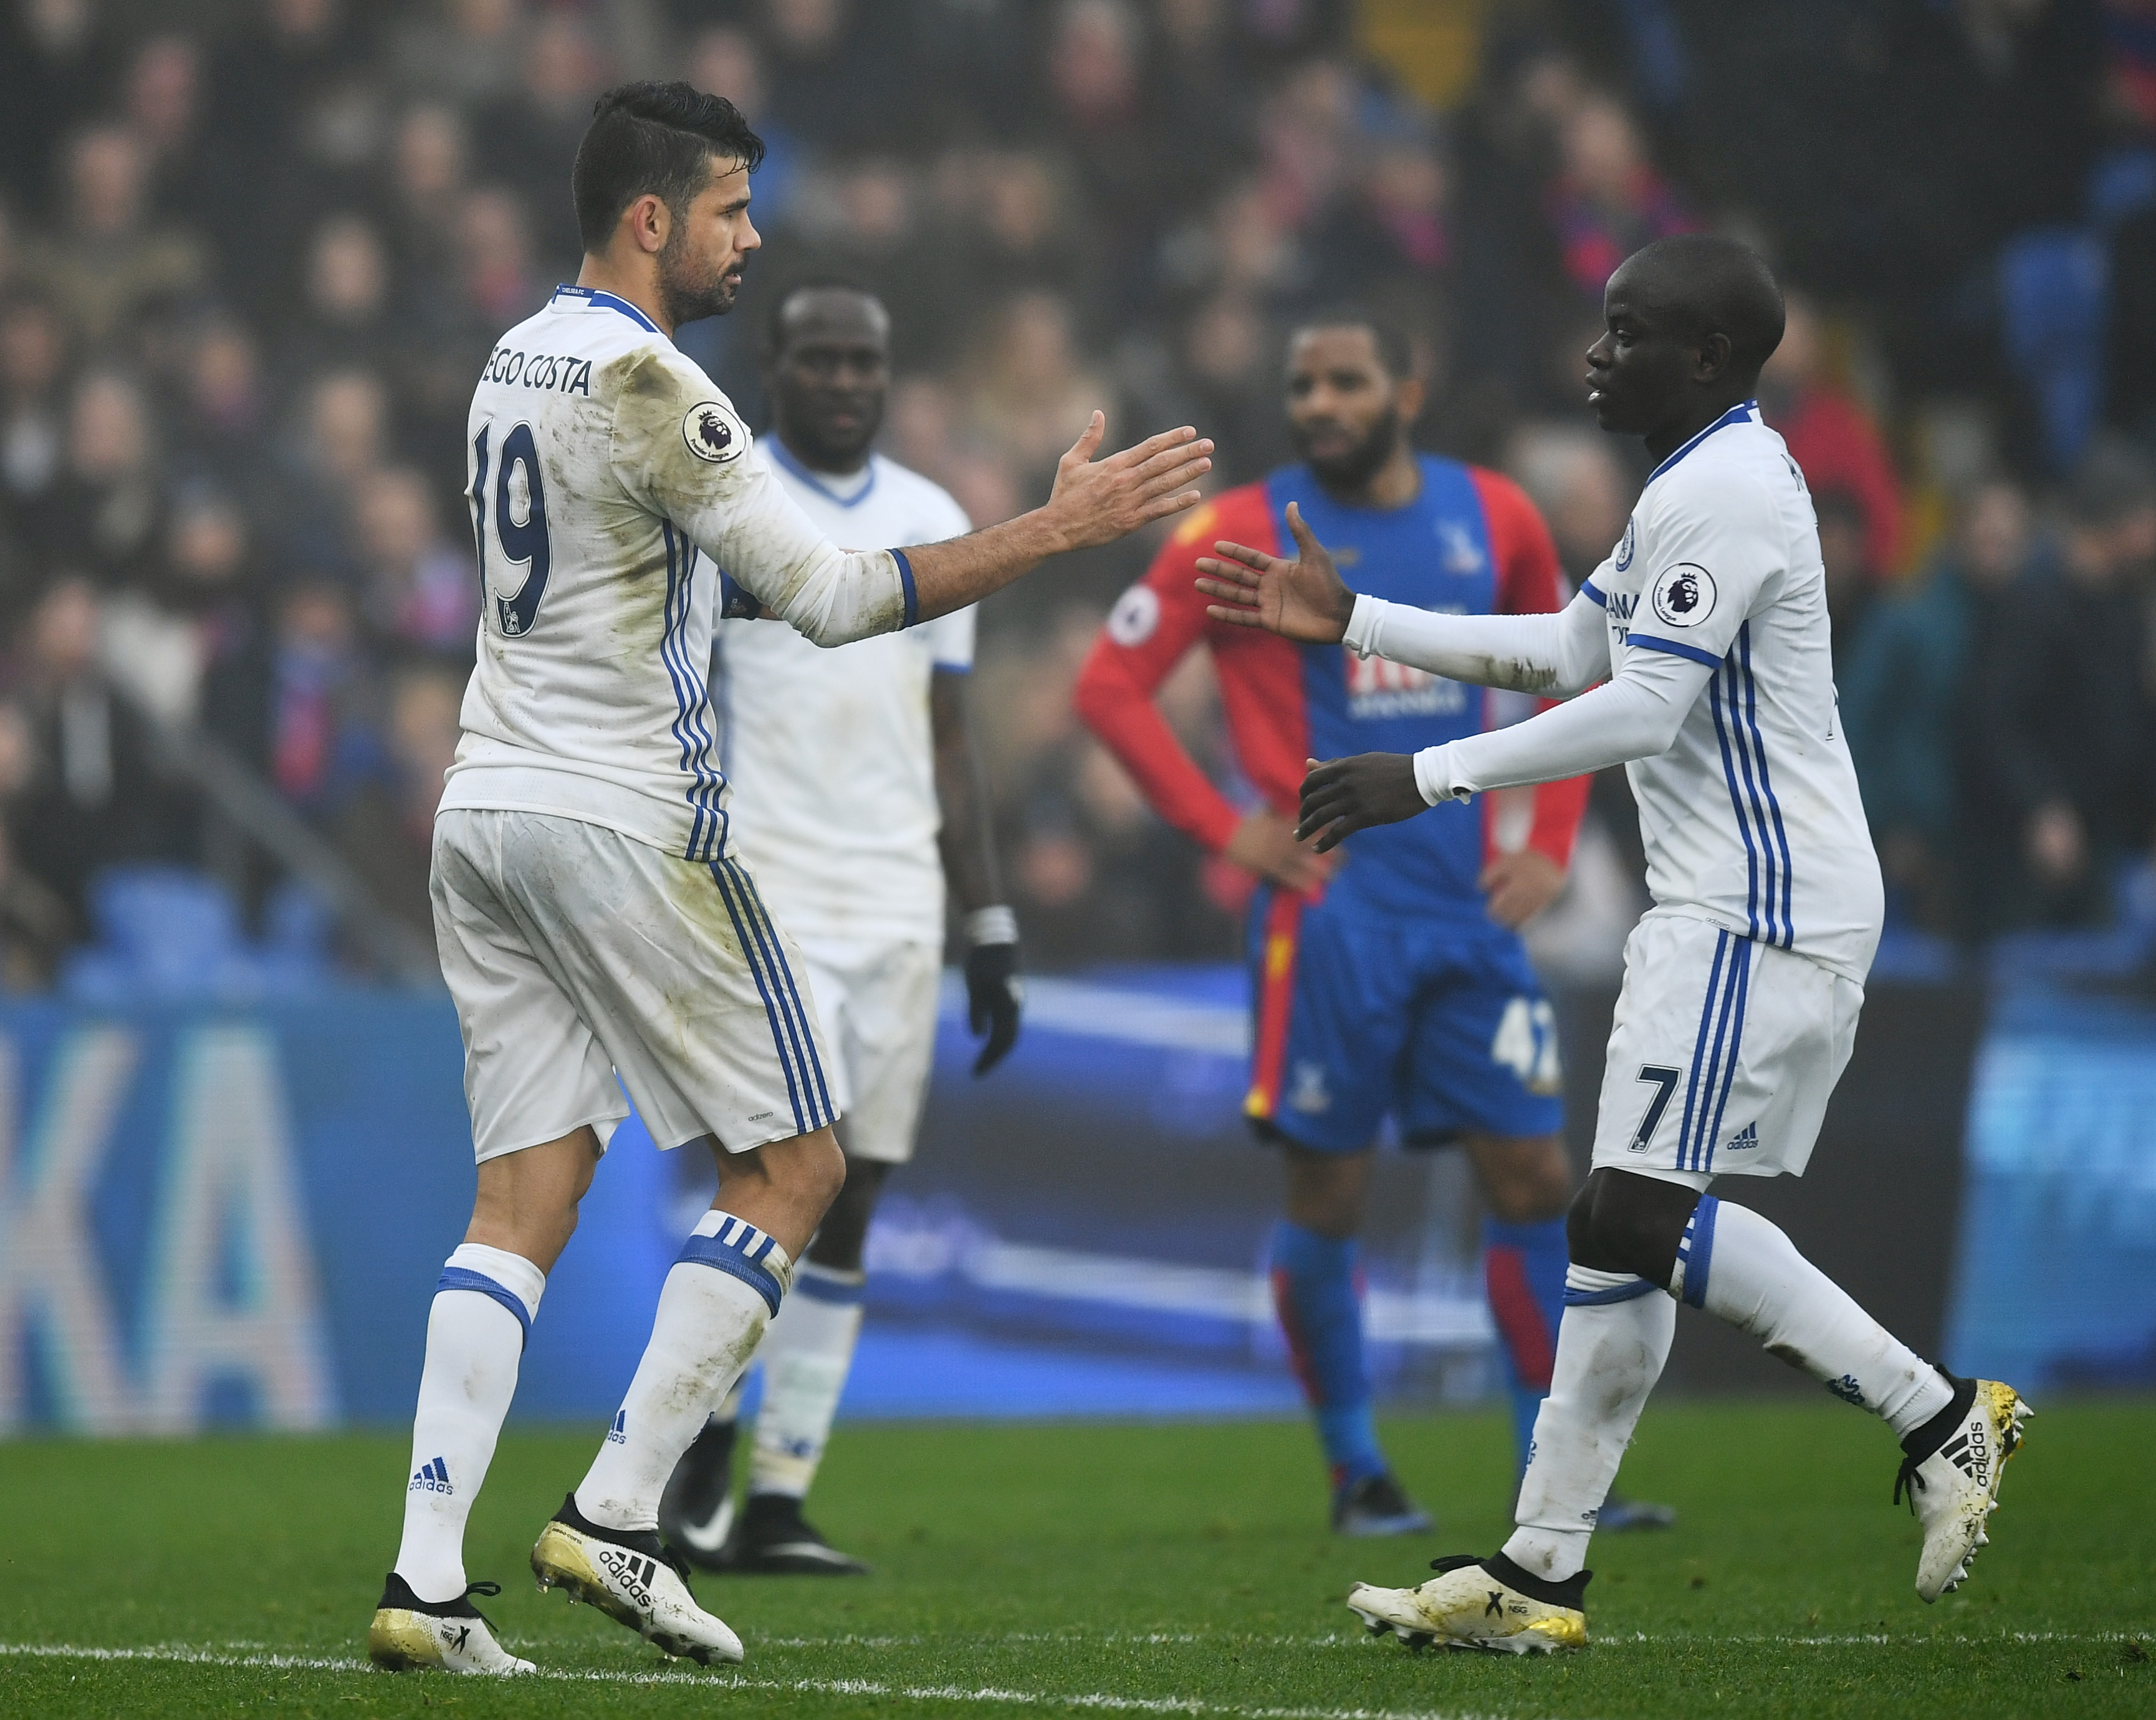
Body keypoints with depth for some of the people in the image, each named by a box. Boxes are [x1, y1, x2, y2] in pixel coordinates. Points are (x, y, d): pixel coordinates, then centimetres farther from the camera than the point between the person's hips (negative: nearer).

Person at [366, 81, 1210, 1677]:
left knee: (527, 1197, 6)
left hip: (488, 809, 9)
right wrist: (1055, 529, -16)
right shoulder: (645, 382, -15)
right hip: (619, 816, -9)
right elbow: (830, 596, -17)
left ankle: (426, 1576, -4)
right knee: (795, 1166, 2)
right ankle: (616, 1515, -4)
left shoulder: (515, 363, 14)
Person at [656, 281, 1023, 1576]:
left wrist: (992, 930, 14)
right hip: (761, 894, -5)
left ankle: (777, 1504, 6)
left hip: (896, 907, 5)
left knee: (848, 1210, 2)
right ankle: (708, 1428, 3)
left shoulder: (934, 524, 13)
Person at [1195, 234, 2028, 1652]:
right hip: (1723, 909, 11)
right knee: (1624, 1226, 8)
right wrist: (1350, 622, 25)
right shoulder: (1709, 484, 19)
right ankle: (1541, 1575, 9)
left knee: (1635, 1214, -16)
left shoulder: (1723, 490, -15)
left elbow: (1641, 706, -20)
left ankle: (1939, 1415, -8)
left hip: (1762, 920, -11)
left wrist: (1426, 780, -17)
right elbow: (1569, 652, 26)